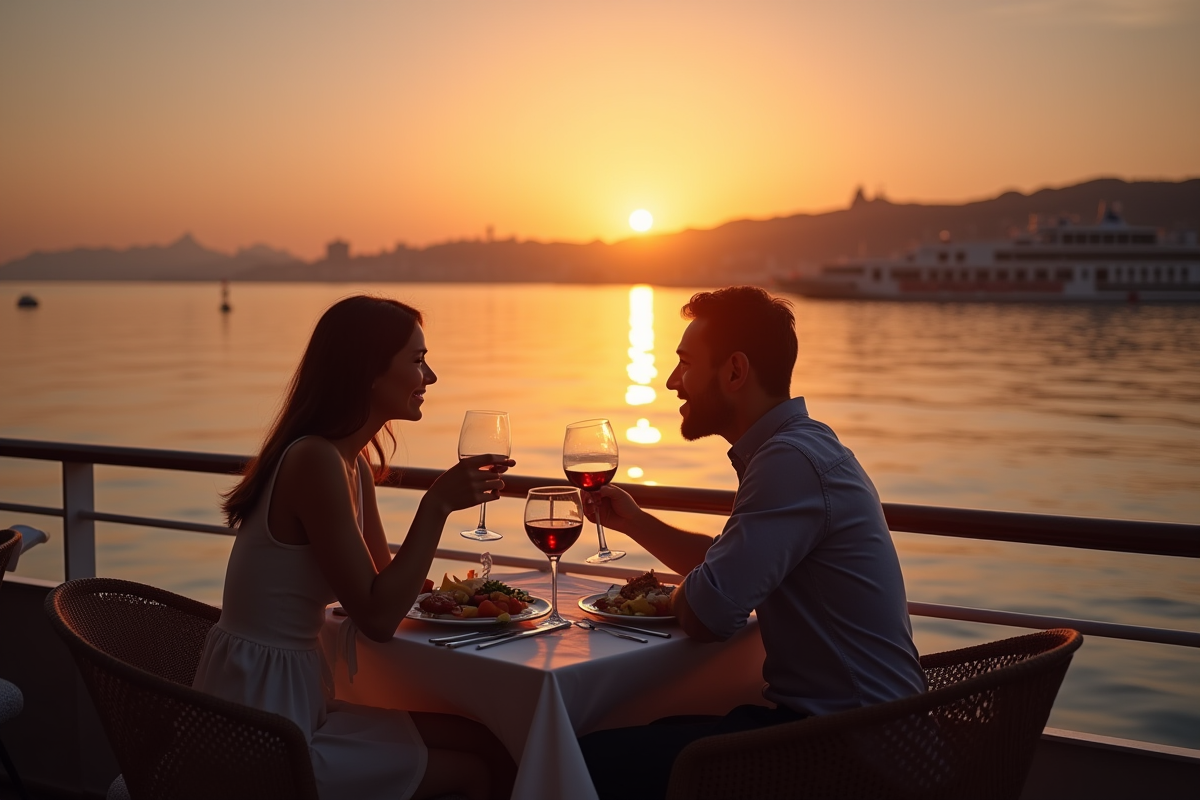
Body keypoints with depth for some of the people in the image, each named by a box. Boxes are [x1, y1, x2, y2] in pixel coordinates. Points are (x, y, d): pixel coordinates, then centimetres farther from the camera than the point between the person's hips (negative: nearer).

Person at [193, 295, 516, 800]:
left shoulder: (352, 464, 8)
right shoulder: (316, 462, -21)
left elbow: (383, 583, 12)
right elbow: (377, 619, -22)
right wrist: (437, 505, -21)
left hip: (294, 700, 9)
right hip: (263, 738, -9)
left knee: (488, 742, 7)